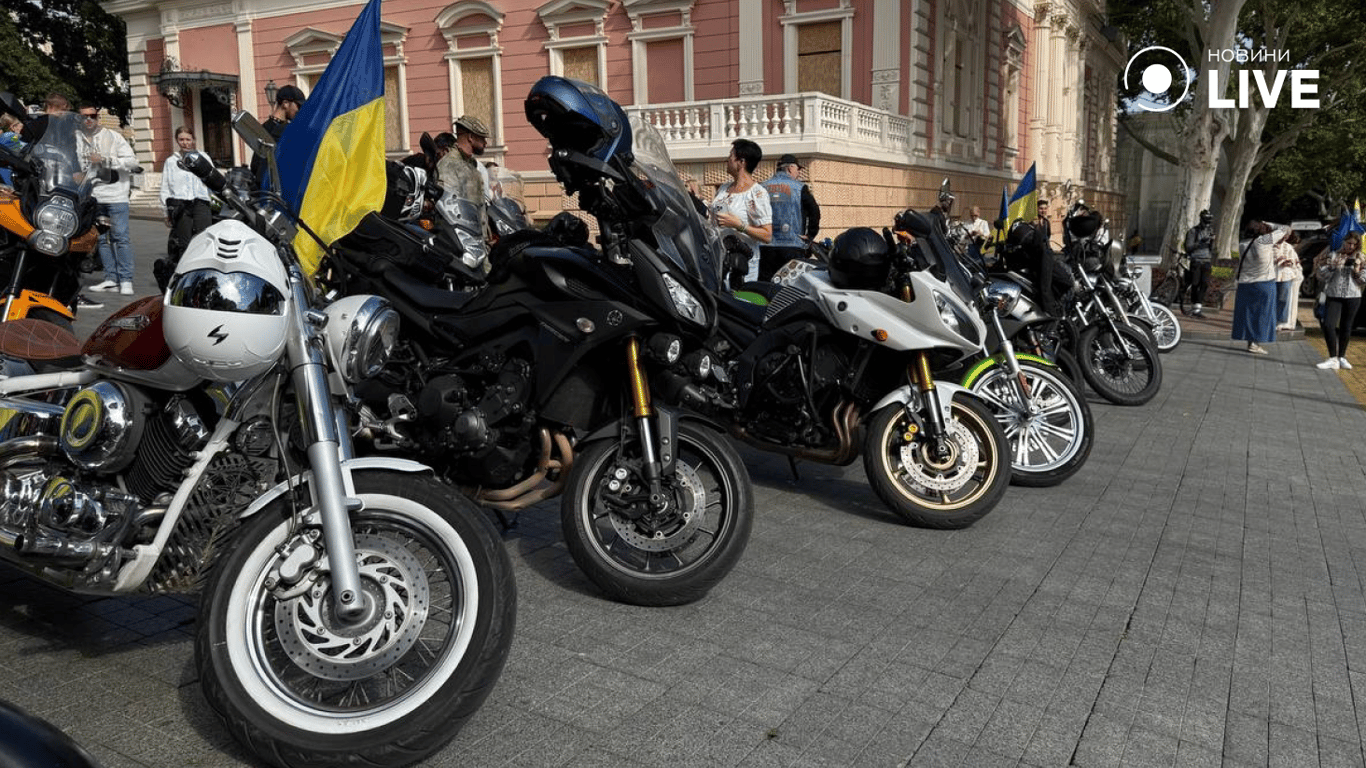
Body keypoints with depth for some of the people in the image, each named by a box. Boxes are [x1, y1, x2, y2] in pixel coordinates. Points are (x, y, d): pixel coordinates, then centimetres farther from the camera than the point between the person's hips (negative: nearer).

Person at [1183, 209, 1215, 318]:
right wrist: (1200, 242, -23)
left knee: (1205, 284, -3)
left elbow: (1212, 248, 21)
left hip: (1206, 262, 5)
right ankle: (1194, 307, 2)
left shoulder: (1210, 231, 14)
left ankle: (1197, 306, 3)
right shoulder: (1193, 231, -4)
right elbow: (1188, 247, -13)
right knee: (1195, 285, -5)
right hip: (1196, 261, -5)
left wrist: (1212, 263, 13)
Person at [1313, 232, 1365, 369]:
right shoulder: (1333, 256, 4)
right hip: (1333, 296, -1)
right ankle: (1333, 359, -9)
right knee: (1328, 325, -15)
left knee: (1346, 327, 8)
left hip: (1353, 297, 1)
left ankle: (1342, 357, 20)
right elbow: (1324, 276, 0)